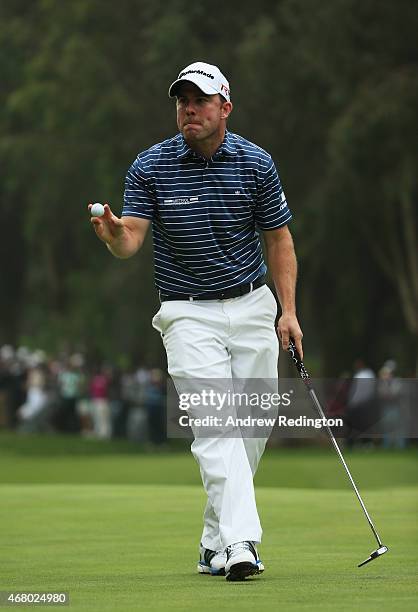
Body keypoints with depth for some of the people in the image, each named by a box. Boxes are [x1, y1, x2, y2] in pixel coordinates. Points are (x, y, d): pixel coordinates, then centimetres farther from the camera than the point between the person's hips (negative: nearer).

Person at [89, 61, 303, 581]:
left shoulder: (256, 163, -1)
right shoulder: (150, 167, -6)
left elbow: (278, 239, 6)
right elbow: (131, 241, -13)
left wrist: (289, 311, -1)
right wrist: (115, 234, -38)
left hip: (252, 307, 3)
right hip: (188, 313, -3)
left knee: (252, 426, 5)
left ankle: (215, 544, 18)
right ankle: (239, 543, -26)